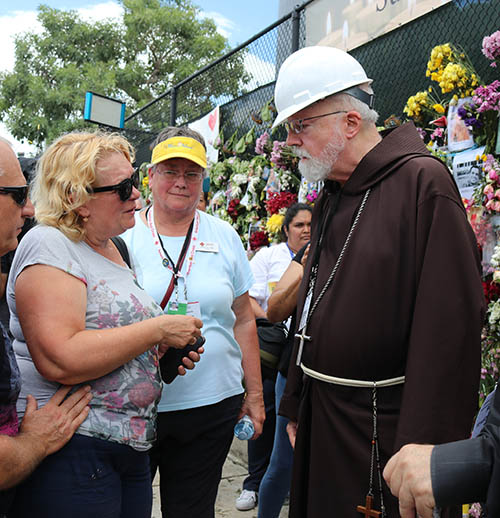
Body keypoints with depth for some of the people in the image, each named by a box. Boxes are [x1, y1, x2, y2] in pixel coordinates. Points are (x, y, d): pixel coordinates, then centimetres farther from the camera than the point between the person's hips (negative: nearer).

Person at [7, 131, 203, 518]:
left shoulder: (109, 248, 15)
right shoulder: (50, 246, -13)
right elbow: (60, 361, -26)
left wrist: (165, 352, 7)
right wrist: (158, 330, -19)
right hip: (68, 453, -8)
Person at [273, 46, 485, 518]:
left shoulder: (422, 181, -15)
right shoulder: (330, 198, 11)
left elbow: (451, 322, -21)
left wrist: (423, 448, -22)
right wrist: (296, 404, 16)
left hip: (382, 426, -7)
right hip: (321, 417, 8)